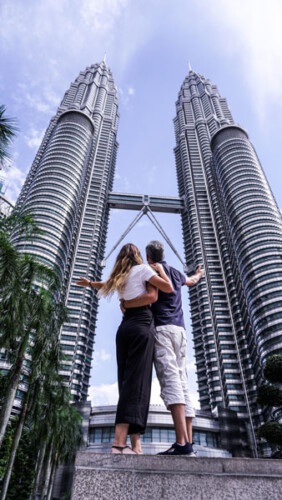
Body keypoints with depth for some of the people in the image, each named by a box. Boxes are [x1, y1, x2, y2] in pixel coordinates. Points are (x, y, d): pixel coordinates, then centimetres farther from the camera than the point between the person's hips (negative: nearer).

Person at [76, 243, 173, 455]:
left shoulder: (119, 277, 21)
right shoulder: (143, 269, 4)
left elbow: (103, 285, 42)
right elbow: (169, 288, -1)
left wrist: (89, 283, 63)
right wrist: (160, 270, 18)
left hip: (125, 327, 6)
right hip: (142, 324, -6)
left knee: (127, 383, 2)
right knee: (136, 383, -14)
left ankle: (136, 445, -2)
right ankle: (119, 442, -25)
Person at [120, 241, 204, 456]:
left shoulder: (152, 271, 2)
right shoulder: (176, 273, 23)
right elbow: (192, 280, 46)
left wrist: (126, 304, -5)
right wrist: (199, 274, 68)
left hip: (162, 328, -7)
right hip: (180, 330, 7)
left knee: (170, 380, -16)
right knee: (182, 385, 2)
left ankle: (182, 443, -24)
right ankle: (189, 446, 0)